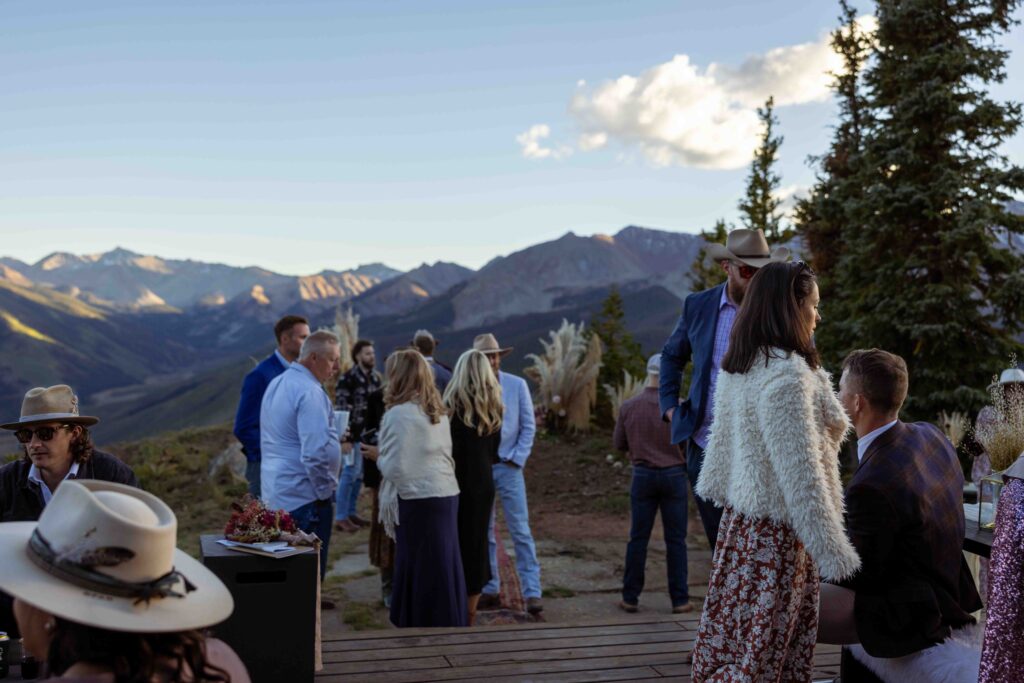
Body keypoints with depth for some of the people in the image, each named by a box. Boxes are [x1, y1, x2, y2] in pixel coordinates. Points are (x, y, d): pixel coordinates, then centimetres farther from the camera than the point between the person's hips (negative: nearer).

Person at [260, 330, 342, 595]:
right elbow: (316, 452, -27)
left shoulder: (277, 383, 11)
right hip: (305, 496, -10)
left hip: (276, 492, 10)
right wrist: (325, 491, -14)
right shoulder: (309, 392, -20)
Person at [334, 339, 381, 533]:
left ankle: (350, 513, 22)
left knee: (359, 475, 12)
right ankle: (340, 518, 3)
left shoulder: (375, 378, 12)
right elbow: (341, 411, -13)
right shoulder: (347, 379, -11)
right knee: (350, 475, -4)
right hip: (353, 435, -7)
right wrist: (345, 439, -17)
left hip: (370, 435, 7)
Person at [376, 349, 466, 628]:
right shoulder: (437, 412, 12)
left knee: (420, 571, 2)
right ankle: (449, 626, 21)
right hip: (447, 495, 8)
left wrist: (379, 458, 5)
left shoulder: (399, 414, -12)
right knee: (444, 568, 13)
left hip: (418, 499, -8)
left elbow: (395, 467, -15)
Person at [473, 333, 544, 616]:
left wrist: (517, 459, -5)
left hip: (508, 466, -1)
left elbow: (529, 426, 3)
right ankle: (490, 591, 17)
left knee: (521, 531, -4)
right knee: (483, 533, 8)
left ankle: (532, 593, -2)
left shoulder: (517, 385, 1)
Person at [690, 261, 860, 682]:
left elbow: (721, 440, 15)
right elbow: (800, 473, -21)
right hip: (778, 533, -9)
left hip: (740, 519, 9)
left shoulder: (737, 368, 6)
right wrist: (833, 552, -17)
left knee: (732, 631, 15)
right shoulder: (788, 375, -21)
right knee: (764, 647, 2)